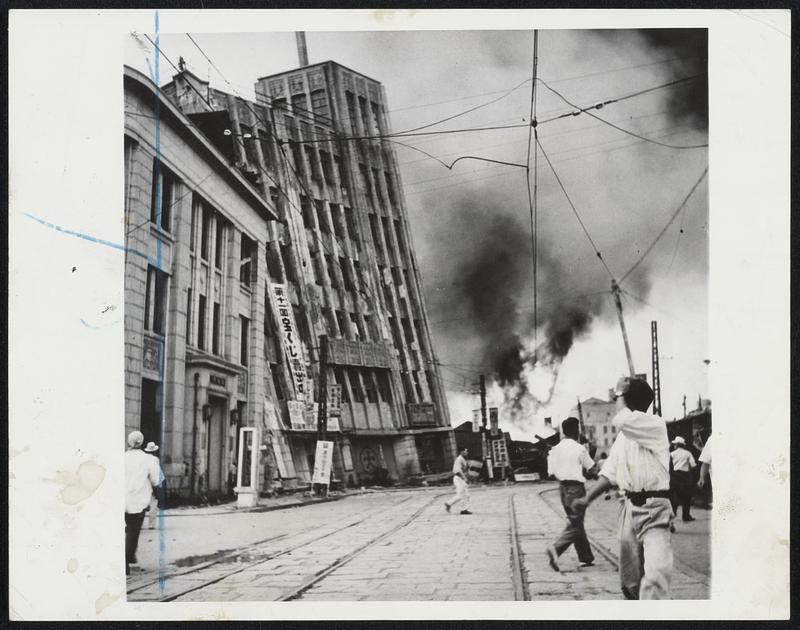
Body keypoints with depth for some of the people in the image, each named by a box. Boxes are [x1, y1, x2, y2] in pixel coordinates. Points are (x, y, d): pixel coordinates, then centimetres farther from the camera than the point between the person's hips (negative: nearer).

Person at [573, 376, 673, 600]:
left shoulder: (656, 426, -11)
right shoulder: (624, 434, 13)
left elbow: (622, 420, -29)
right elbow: (610, 473, 18)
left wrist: (620, 394, -11)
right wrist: (587, 498, 8)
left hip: (654, 508, -8)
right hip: (629, 505, 8)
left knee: (655, 575, -21)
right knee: (630, 580, 15)